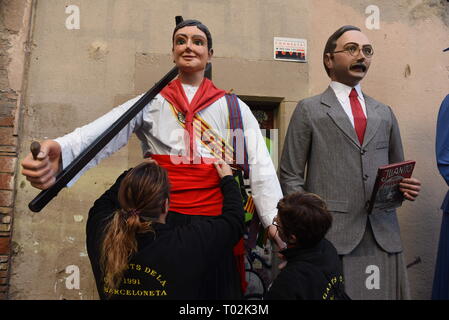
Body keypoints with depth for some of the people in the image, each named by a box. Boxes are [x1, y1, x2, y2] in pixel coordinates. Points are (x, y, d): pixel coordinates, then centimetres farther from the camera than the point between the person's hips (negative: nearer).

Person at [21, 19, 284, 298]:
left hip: (216, 223, 0)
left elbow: (260, 166, 0)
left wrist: (274, 220, -14)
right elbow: (102, 132, -10)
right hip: (161, 220, 0)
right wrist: (60, 151, -31)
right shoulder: (150, 104, 9)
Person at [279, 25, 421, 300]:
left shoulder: (385, 113, 16)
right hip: (331, 235, -4)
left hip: (383, 234, 4)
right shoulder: (309, 110, 2)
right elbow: (291, 177, -1)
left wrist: (408, 188, 1)